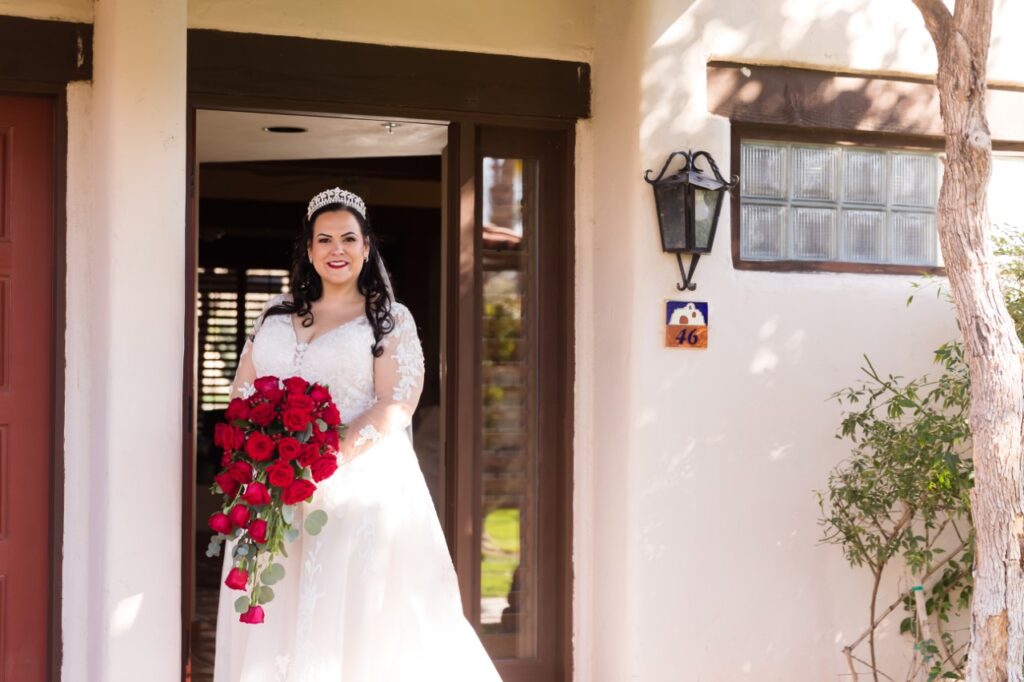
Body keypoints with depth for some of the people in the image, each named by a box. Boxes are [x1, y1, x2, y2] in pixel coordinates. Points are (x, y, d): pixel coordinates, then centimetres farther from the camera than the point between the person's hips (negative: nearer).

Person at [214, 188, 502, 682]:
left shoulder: (391, 320, 2)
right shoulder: (276, 314, 15)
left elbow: (396, 405, -10)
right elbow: (242, 391, 12)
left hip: (357, 488, -4)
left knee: (351, 619, -4)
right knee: (274, 625, 6)